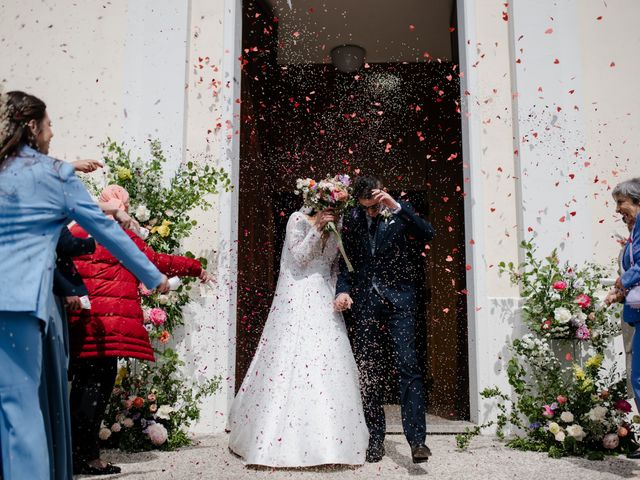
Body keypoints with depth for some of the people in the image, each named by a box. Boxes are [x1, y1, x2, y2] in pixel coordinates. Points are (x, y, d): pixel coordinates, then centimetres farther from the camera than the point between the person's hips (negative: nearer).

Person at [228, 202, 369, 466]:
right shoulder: (298, 220, -2)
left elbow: (334, 268, 16)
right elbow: (299, 258, -10)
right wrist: (317, 228, -15)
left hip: (323, 303, 5)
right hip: (297, 302, -5)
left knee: (327, 364, 0)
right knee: (290, 361, -6)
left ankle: (329, 441, 6)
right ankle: (283, 439, 3)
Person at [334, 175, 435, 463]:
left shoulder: (399, 214, 0)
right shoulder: (351, 220, 7)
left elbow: (427, 234, -16)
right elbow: (346, 260, 10)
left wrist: (397, 207, -23)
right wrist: (342, 290, -6)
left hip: (398, 299, -3)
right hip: (364, 301, 3)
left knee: (408, 364, -12)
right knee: (368, 370, 6)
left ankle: (417, 439, -8)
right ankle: (375, 438, 17)